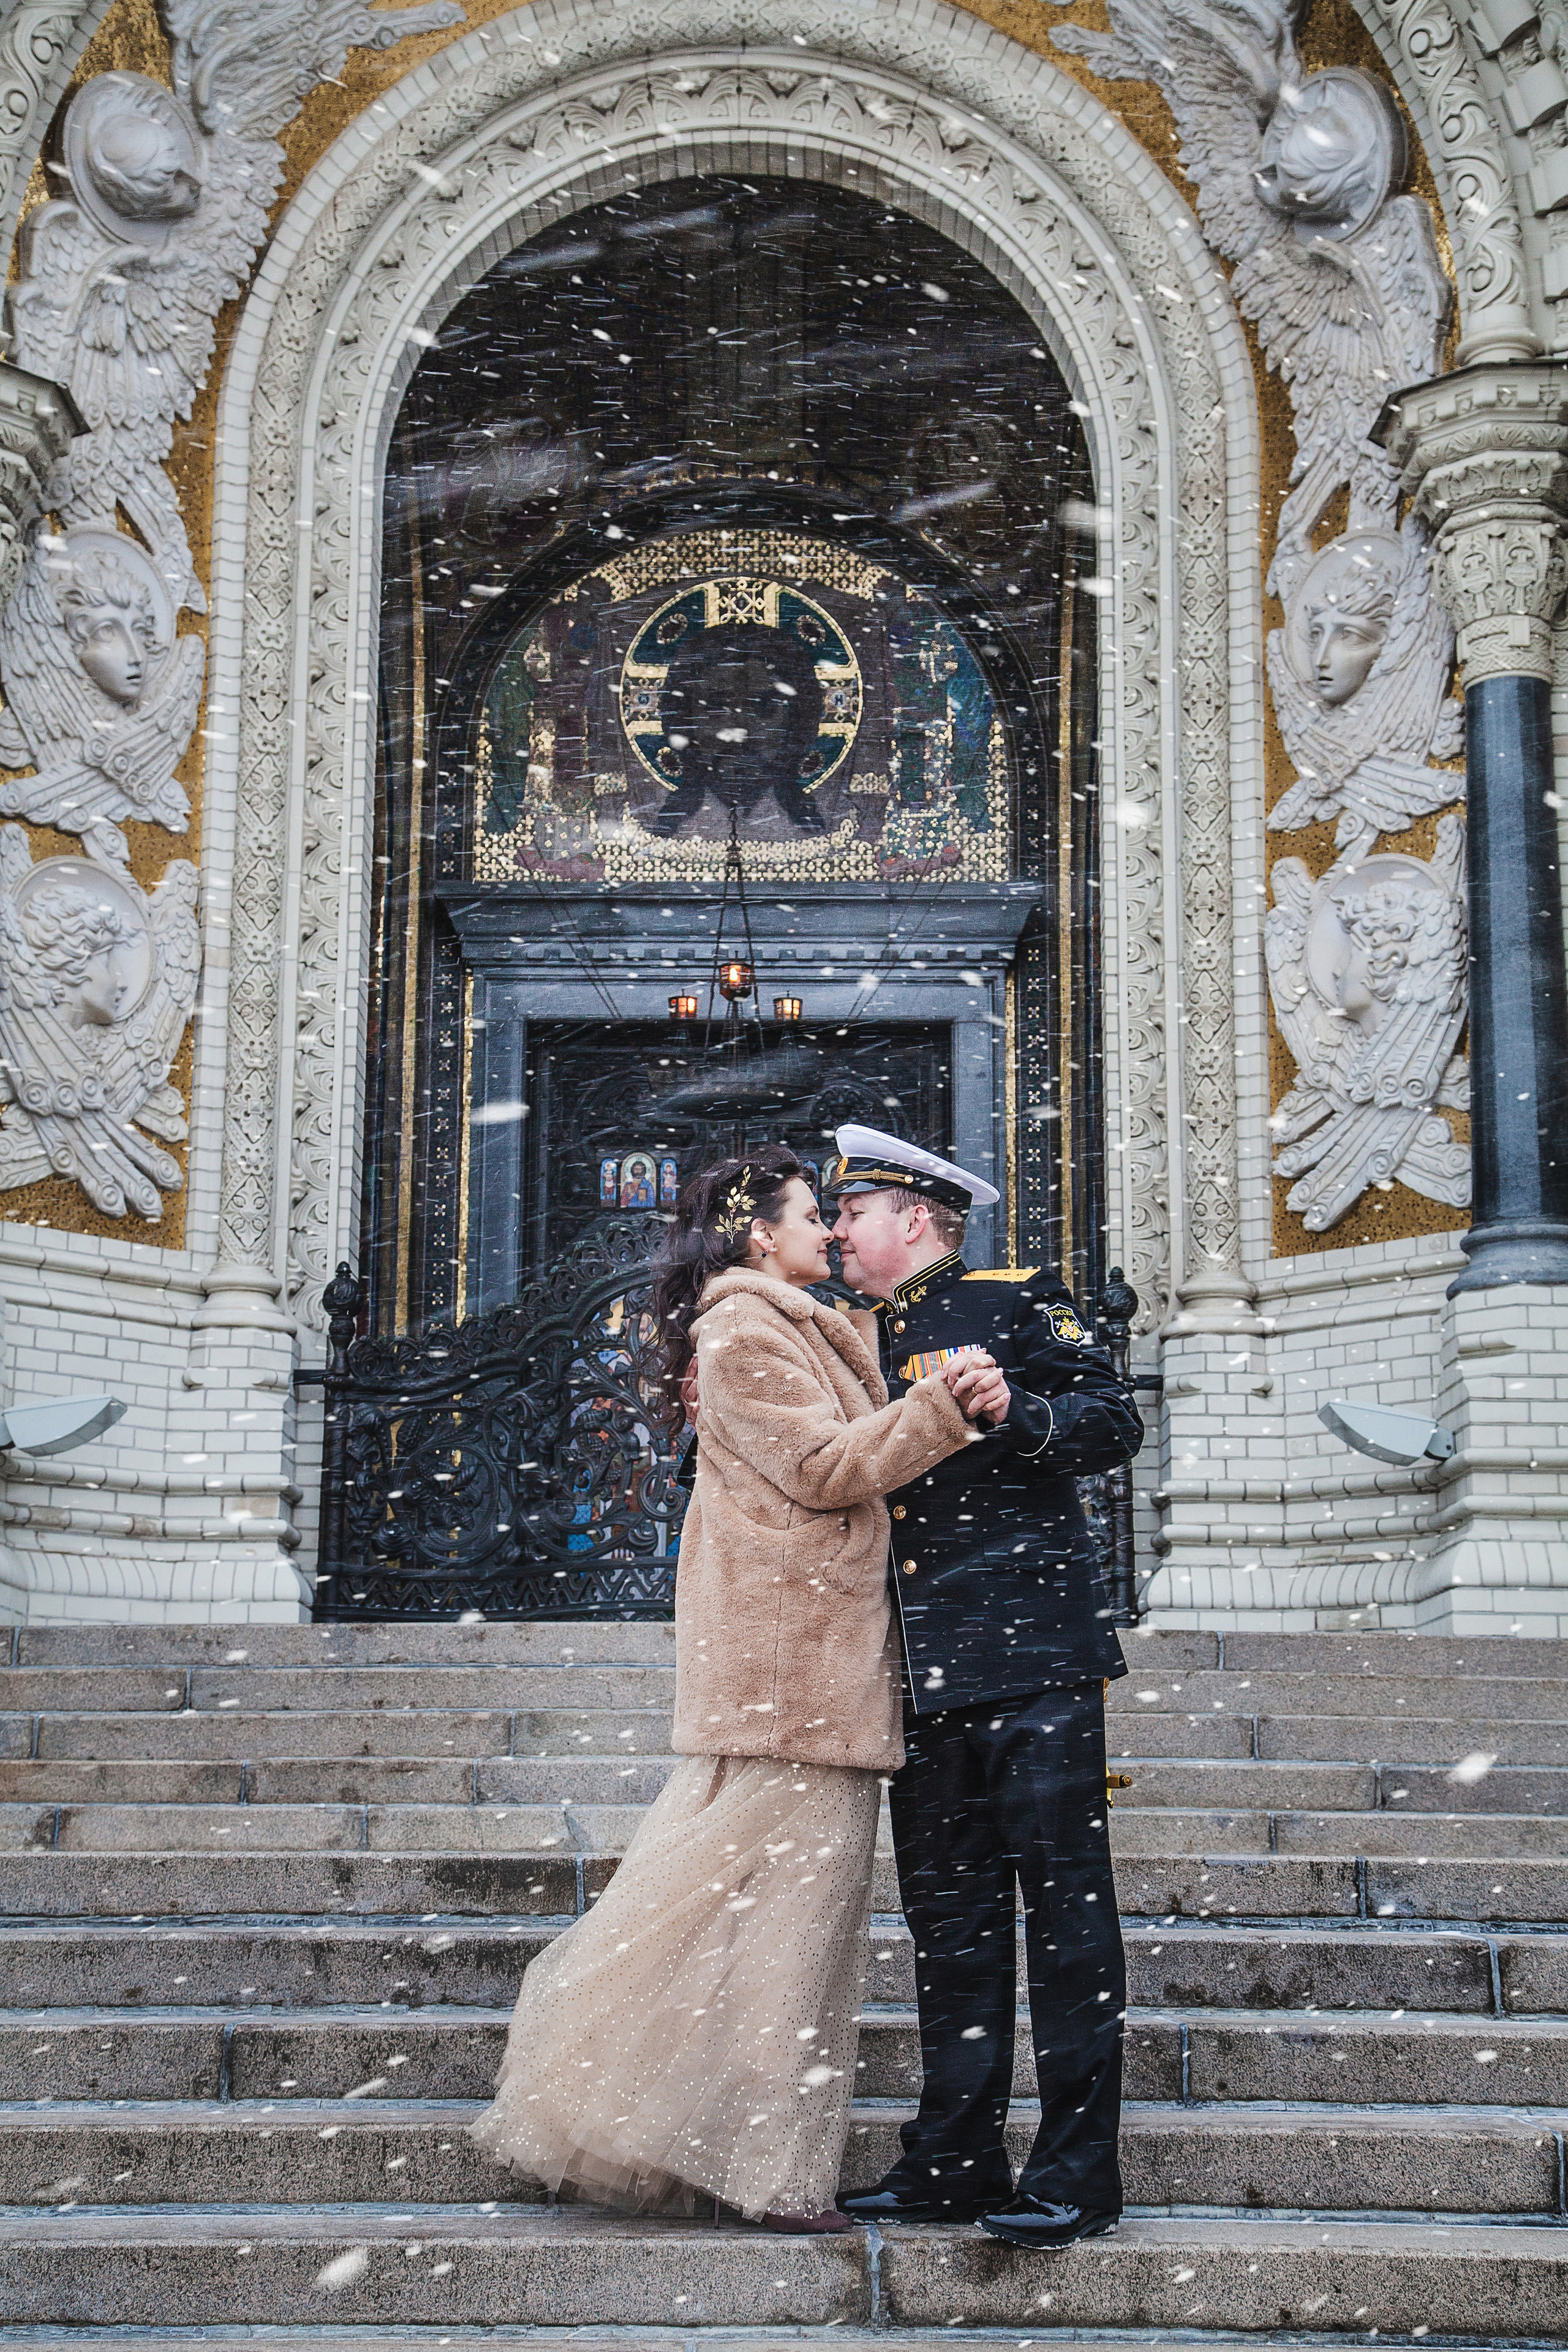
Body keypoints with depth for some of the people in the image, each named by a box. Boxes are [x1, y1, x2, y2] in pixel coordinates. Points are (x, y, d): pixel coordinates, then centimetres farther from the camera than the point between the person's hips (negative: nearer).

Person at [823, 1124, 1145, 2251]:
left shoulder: (1017, 1302, 2)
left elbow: (1116, 1422, -4)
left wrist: (1014, 1415, -21)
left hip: (1034, 1650, -7)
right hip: (927, 1672, 7)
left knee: (1062, 1893, -6)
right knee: (949, 1907, 9)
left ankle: (1078, 2169, -2)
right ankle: (956, 2161, 15)